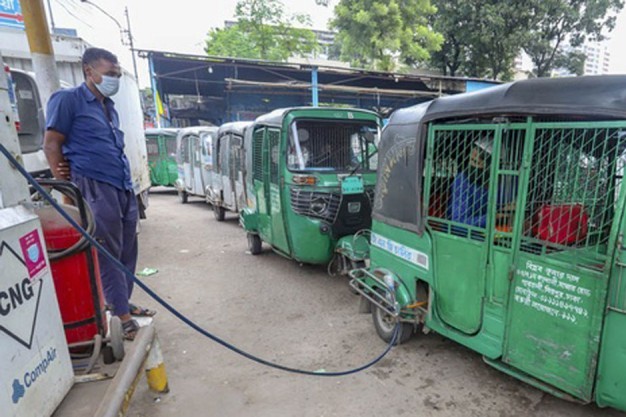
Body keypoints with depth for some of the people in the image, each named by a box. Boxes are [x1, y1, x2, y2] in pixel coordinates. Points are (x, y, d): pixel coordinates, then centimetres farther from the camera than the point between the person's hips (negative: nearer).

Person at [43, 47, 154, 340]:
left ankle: (123, 303, 25)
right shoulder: (68, 100, -1)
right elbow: (51, 144, -5)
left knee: (127, 250, 11)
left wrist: (128, 184, 10)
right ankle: (122, 313, 5)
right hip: (95, 187, -7)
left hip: (124, 187, 8)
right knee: (108, 253, -2)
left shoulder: (109, 107, 21)